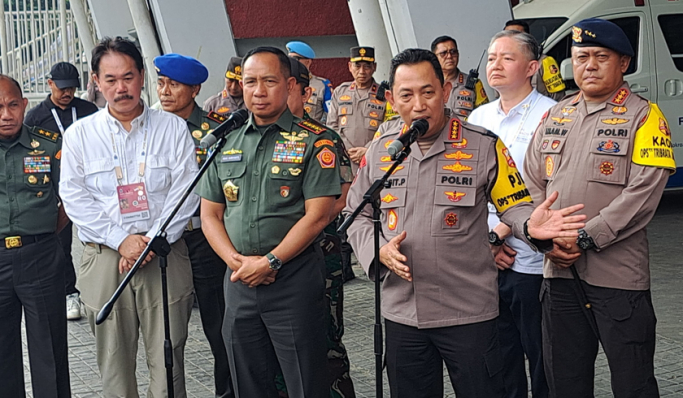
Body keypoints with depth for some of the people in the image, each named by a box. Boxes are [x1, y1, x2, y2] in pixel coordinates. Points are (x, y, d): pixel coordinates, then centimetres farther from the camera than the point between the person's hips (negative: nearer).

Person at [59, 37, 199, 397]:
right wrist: (122, 240, -10)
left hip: (165, 256, 0)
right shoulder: (79, 134, 7)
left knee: (167, 362, 1)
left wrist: (153, 240, -11)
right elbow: (75, 198, 1)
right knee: (114, 362, 5)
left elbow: (185, 190, -1)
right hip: (104, 257, 1)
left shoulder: (173, 128, 5)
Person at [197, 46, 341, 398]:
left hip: (295, 280, -5)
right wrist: (237, 261, -7)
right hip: (239, 281, 5)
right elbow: (210, 214, 10)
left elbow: (317, 215, -11)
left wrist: (268, 263, -15)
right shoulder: (226, 144, 11)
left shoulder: (313, 141, -4)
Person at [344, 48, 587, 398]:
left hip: (469, 314, -3)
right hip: (401, 313, 3)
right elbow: (356, 215, 13)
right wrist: (378, 250, -7)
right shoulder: (380, 150, 5)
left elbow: (513, 206, 0)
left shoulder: (483, 145, -5)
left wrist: (529, 226, -23)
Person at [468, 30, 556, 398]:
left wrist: (497, 234, -15)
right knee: (499, 359, 14)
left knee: (542, 362, 5)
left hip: (532, 263, -5)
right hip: (486, 261, 6)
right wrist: (484, 243, -1)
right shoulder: (477, 118, 11)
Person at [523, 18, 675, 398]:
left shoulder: (644, 117, -3)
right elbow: (533, 185, 11)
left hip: (619, 275, -5)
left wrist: (584, 238, -17)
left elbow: (643, 193, -14)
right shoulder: (555, 116, 13)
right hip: (558, 271, 5)